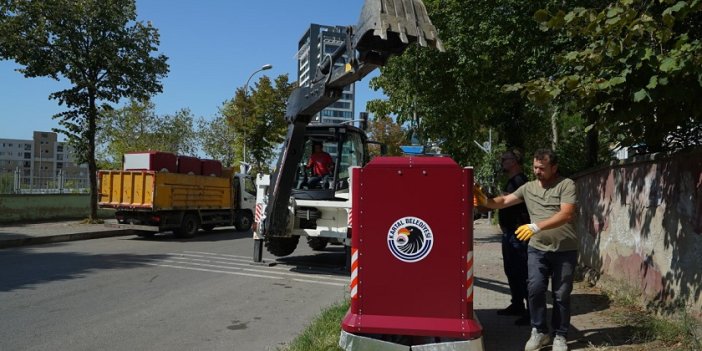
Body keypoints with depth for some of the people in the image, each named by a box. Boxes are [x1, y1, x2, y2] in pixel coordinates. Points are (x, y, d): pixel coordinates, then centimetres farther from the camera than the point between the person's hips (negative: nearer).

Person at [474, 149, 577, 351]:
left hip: (565, 250, -3)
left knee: (561, 295, 7)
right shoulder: (528, 188, 6)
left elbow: (566, 214, -20)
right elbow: (504, 201, 3)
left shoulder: (566, 185, -8)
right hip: (538, 249, 3)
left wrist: (536, 226, -30)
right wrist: (486, 201, -19)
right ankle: (539, 331, 14)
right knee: (535, 289, -5)